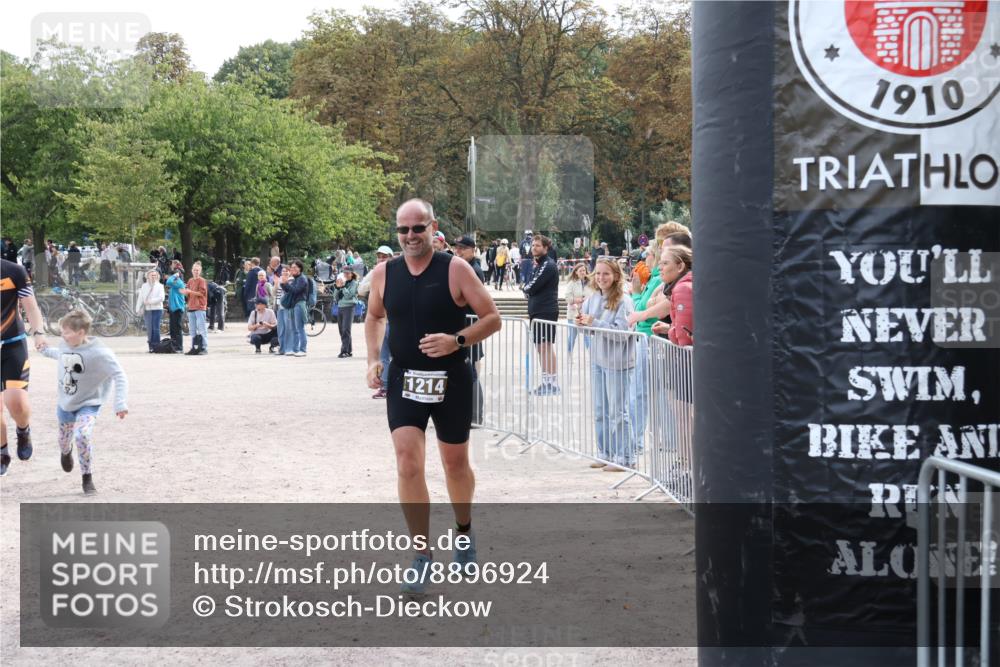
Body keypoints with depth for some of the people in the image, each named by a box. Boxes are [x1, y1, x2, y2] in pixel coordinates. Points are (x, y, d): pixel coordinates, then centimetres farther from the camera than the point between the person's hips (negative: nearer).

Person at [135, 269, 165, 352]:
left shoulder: (160, 286, 6)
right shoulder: (144, 286, 13)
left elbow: (161, 298, -7)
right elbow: (140, 298, 10)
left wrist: (150, 301, -11)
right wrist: (138, 308, 1)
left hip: (157, 309, -2)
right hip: (147, 310, 2)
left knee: (155, 328, -8)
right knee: (149, 328, -2)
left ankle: (156, 346, -5)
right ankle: (150, 346, 3)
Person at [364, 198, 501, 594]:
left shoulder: (455, 270, -9)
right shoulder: (384, 274, 1)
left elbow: (492, 318, -8)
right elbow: (374, 317, 19)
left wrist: (456, 340, -23)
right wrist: (373, 359, 5)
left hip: (450, 381, -1)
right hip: (404, 381, 2)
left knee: (455, 463, 14)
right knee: (408, 465, -12)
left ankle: (464, 531, 42)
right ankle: (422, 557, -3)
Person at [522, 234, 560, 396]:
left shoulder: (548, 266, -13)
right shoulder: (538, 264, 19)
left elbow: (531, 288, -17)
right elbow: (529, 287, 17)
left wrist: (525, 287, 2)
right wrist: (527, 288, -3)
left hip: (546, 312, -10)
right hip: (537, 312, 10)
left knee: (546, 346, -10)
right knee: (541, 346, 12)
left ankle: (553, 383, -9)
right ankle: (546, 382, 18)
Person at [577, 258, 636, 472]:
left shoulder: (623, 301, -14)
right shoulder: (593, 299, 6)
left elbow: (622, 333, -22)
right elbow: (587, 325, 12)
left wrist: (594, 323, -24)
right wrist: (581, 321, -11)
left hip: (617, 363, -7)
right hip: (597, 359, 7)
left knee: (617, 412, -1)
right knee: (600, 411, 14)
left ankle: (624, 458, 7)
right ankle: (605, 454, 25)